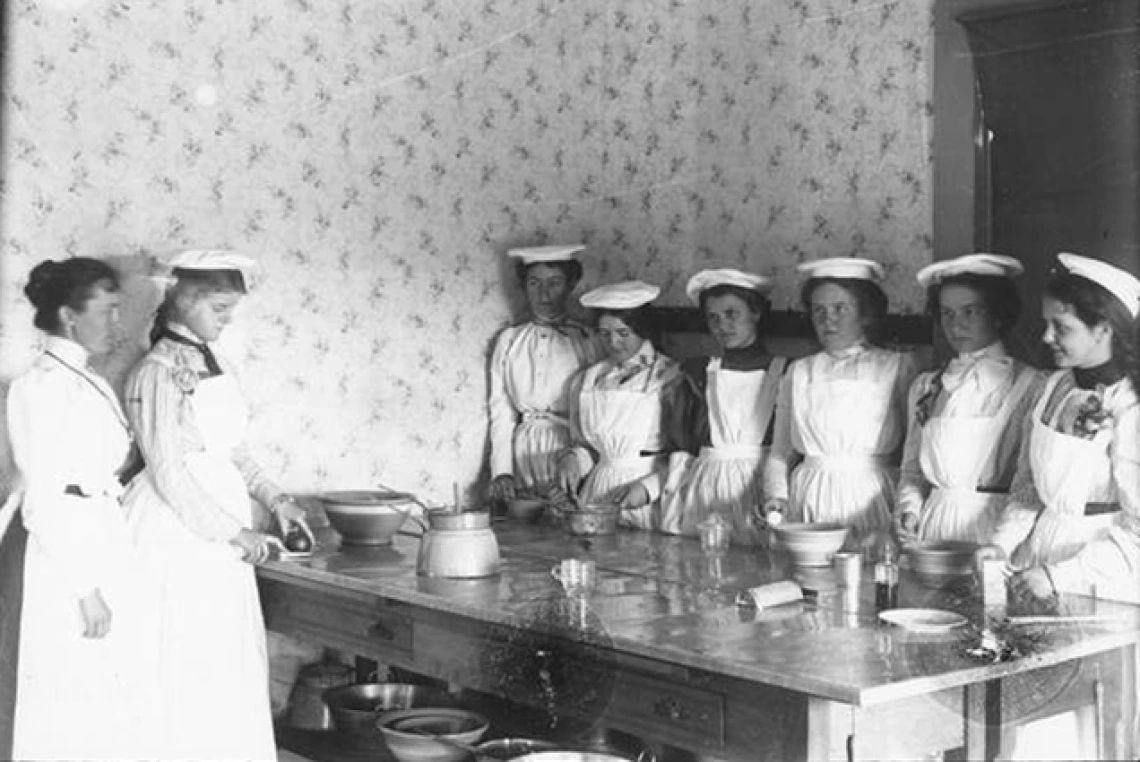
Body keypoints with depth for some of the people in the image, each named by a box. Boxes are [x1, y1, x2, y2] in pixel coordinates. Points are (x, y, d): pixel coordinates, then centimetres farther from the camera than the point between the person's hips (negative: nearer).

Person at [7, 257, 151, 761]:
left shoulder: (90, 383, 12)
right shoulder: (43, 385, -13)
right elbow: (46, 500, -17)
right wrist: (85, 588, -18)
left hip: (108, 549, 8)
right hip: (69, 556, -8)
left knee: (111, 696, 14)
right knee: (74, 715, 1)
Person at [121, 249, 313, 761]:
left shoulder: (213, 365, 10)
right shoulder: (158, 373, -14)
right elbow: (170, 474, -17)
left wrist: (273, 498, 3)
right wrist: (236, 533, -16)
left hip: (220, 535, 8)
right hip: (179, 532, -8)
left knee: (235, 664, 12)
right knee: (189, 666, 0)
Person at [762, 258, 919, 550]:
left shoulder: (899, 367, 4)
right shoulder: (798, 372, 12)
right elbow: (780, 453, 15)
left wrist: (907, 515, -10)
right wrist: (776, 497, -2)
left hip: (871, 502, -2)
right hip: (807, 501, 2)